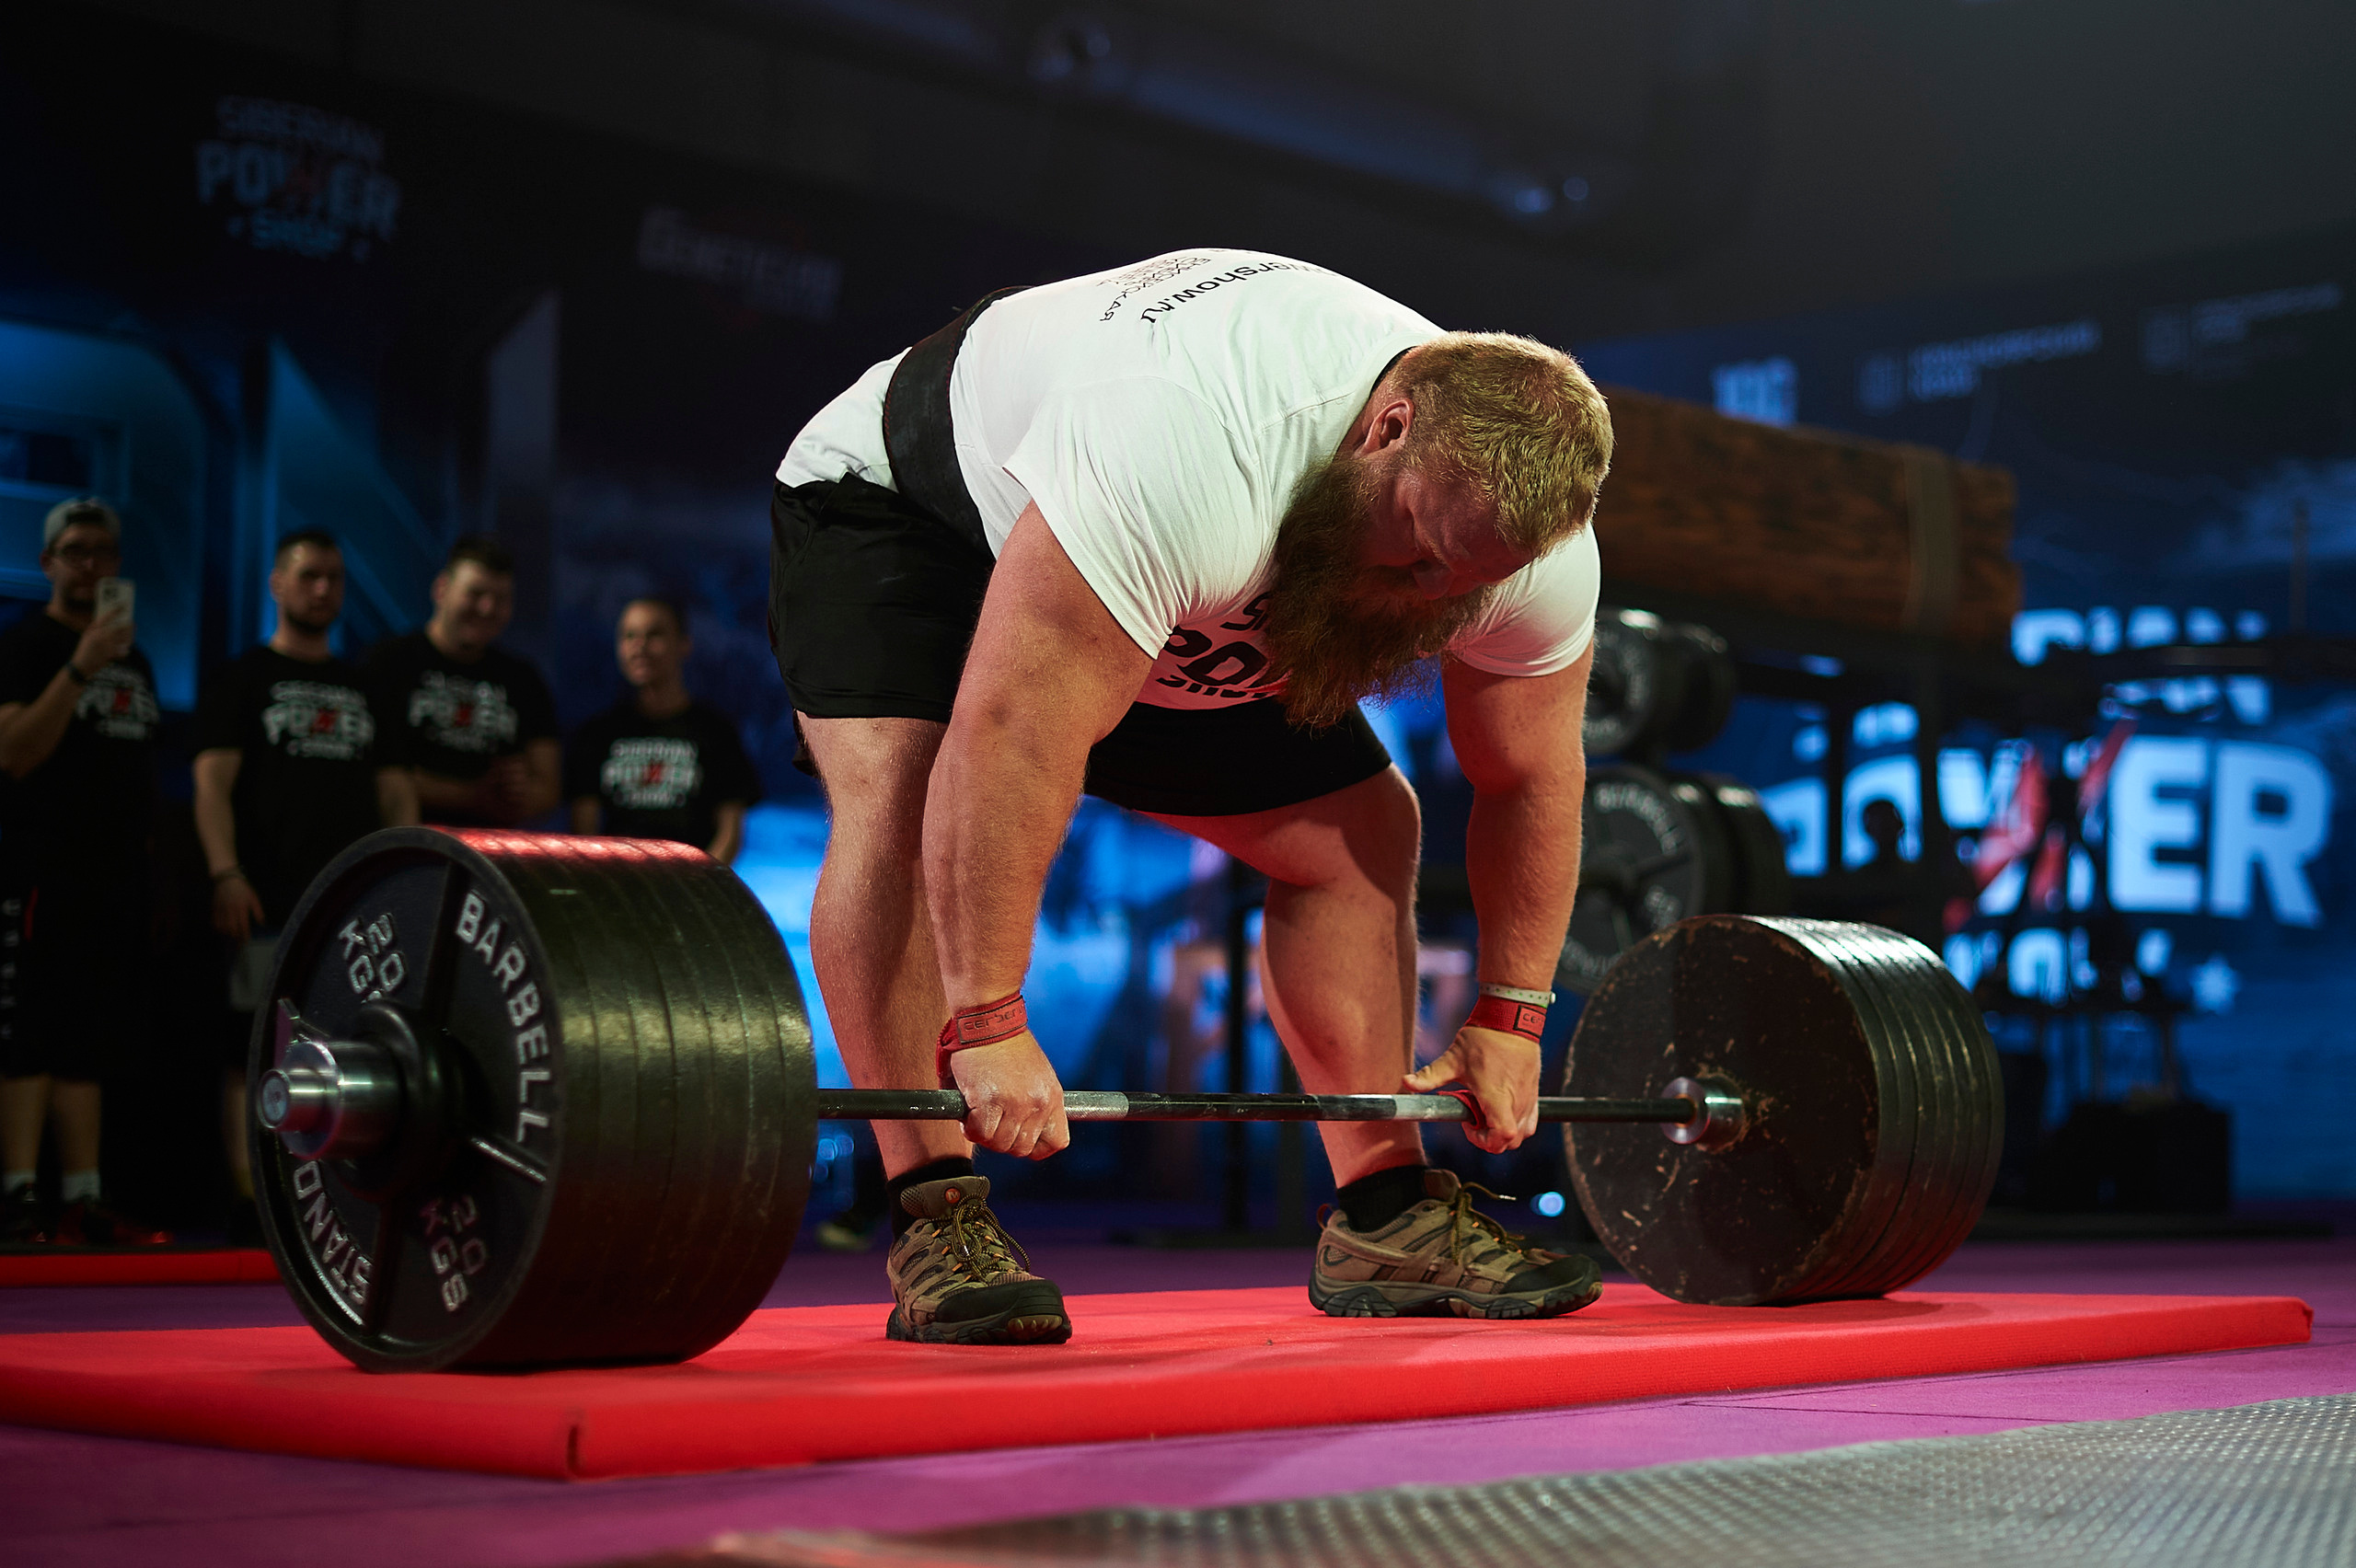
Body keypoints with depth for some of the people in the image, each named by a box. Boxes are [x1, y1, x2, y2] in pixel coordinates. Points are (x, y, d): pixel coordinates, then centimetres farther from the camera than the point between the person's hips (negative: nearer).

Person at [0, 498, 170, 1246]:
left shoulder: (135, 660, 19)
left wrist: (152, 875, 17)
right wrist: (80, 669, -22)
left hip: (115, 873, 7)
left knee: (87, 1045, 7)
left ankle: (82, 1203, 8)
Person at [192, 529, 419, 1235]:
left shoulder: (363, 687, 21)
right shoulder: (243, 678, 8)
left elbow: (395, 788, 19)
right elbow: (213, 780, -3)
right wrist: (225, 872, -16)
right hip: (269, 905, -4)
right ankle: (251, 1201, -5)